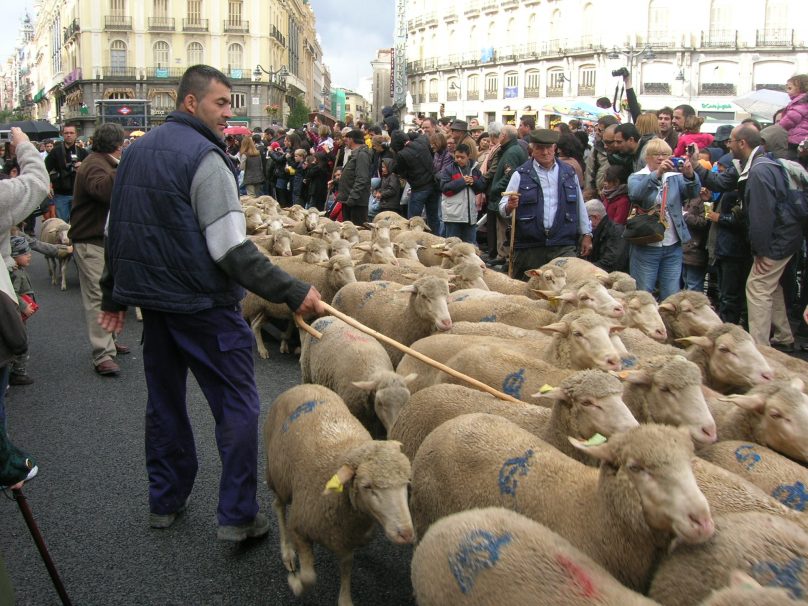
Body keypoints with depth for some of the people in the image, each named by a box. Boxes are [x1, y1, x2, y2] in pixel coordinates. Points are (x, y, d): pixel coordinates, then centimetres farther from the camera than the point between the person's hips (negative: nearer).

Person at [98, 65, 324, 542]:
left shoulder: (137, 151, 12)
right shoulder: (205, 158, -15)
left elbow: (115, 231, 17)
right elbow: (231, 249, -23)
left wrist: (114, 295, 25)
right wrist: (293, 292, -21)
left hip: (152, 300, 8)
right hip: (202, 305, -8)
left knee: (164, 400, 19)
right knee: (238, 407, 1)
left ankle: (165, 501, 31)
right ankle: (239, 516, 4)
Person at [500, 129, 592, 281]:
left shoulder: (569, 174, 11)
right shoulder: (521, 175, 4)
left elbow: (579, 205, 18)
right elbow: (503, 209, 1)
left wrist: (586, 235, 17)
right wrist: (509, 207, -22)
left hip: (563, 246, 1)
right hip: (529, 247, -1)